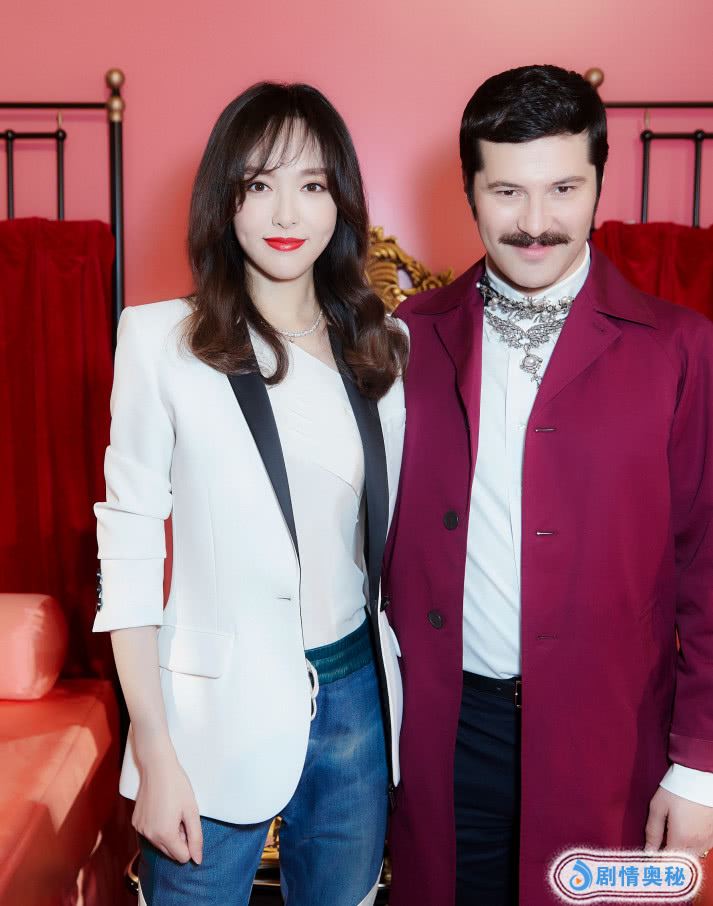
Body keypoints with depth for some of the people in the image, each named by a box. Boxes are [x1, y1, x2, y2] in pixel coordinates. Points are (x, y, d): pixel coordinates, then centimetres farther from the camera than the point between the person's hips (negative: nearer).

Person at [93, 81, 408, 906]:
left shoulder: (383, 345, 1)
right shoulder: (162, 340, -10)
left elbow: (390, 525, 9)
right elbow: (129, 551, -10)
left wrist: (403, 690, 8)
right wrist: (154, 754, -11)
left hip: (358, 696, 4)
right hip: (220, 712, -3)